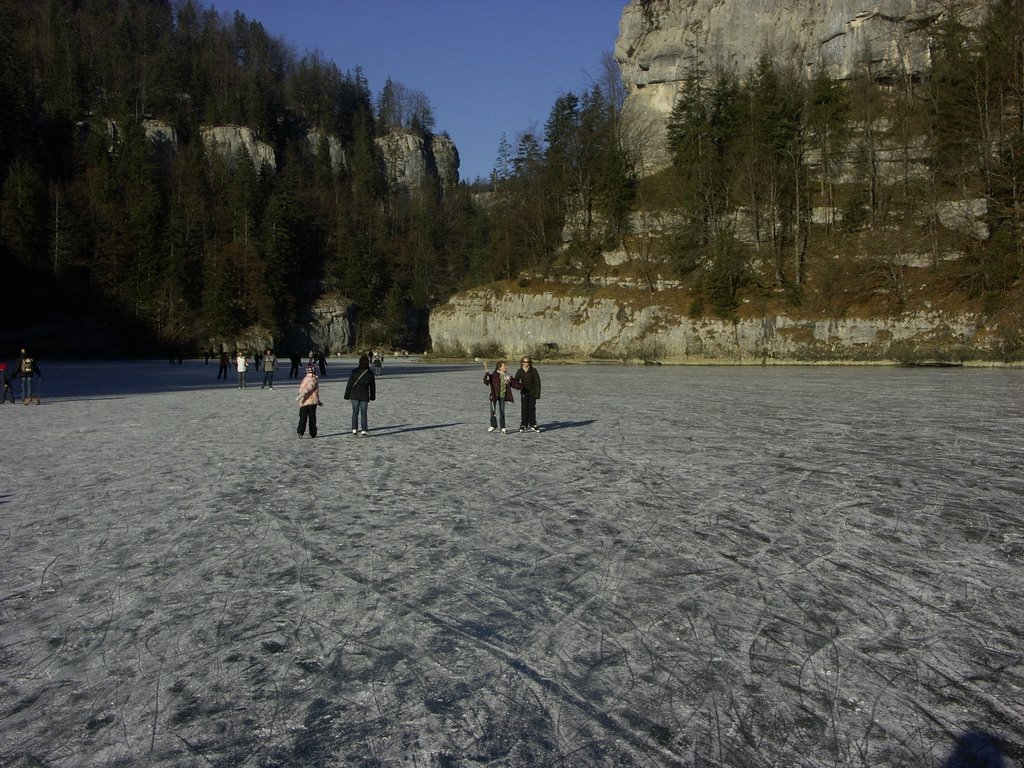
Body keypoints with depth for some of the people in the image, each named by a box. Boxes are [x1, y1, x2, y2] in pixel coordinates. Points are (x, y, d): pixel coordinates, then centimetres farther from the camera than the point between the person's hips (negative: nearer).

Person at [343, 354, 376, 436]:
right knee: (363, 413, 4)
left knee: (355, 412, 8)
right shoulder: (370, 373, 0)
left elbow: (349, 384, -3)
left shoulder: (355, 371, -4)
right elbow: (372, 385, 8)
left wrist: (347, 395, 4)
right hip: (364, 395, 0)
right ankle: (363, 430, 2)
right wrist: (372, 396, 19)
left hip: (354, 395, 0)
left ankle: (354, 429, 5)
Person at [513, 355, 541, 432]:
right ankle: (523, 425, 6)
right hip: (524, 393, 2)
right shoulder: (520, 371, 1)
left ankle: (533, 425, 9)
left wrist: (537, 393, -10)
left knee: (532, 409, 1)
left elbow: (537, 382, -6)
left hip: (532, 392, -2)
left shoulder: (533, 370, -6)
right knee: (524, 409, 0)